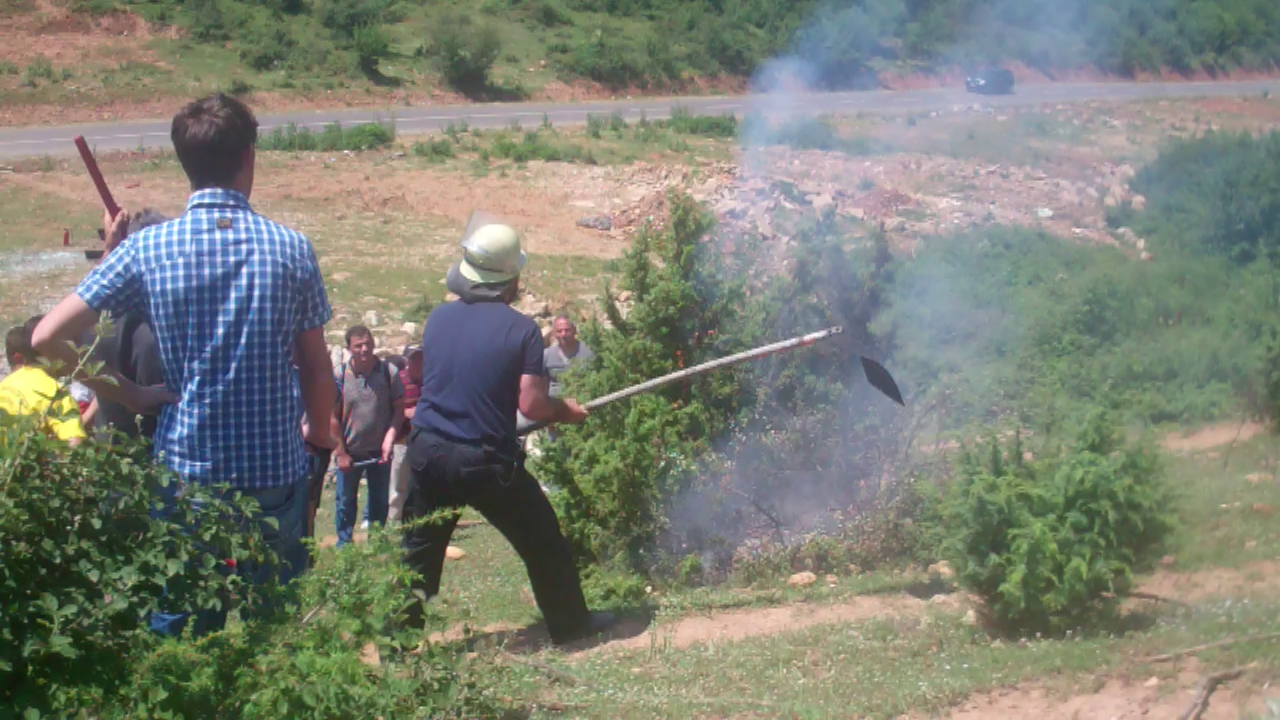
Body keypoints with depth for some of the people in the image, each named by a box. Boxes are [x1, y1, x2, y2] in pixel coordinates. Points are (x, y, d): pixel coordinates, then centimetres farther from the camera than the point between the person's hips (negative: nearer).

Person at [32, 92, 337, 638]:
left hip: (184, 469, 0)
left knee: (176, 635, 12)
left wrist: (128, 395, 2)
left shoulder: (146, 250, -6)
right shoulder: (290, 248, -5)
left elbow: (48, 338, -8)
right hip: (275, 471, 0)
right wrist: (320, 432, 20)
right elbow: (316, 366, 3)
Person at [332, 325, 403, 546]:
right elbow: (333, 416, -6)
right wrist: (341, 453, -7)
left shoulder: (388, 372, -9)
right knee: (346, 502, 9)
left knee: (380, 502, 12)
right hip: (350, 452, -1)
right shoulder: (340, 375, -11)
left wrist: (389, 439, -14)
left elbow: (398, 408, -2)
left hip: (379, 452, 1)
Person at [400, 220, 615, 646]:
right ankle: (571, 623, 26)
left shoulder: (438, 319, 5)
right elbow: (532, 405, -15)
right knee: (543, 543, 14)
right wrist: (566, 411, 7)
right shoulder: (521, 329, -9)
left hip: (429, 452, 4)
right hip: (487, 462, -4)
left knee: (419, 552, 13)